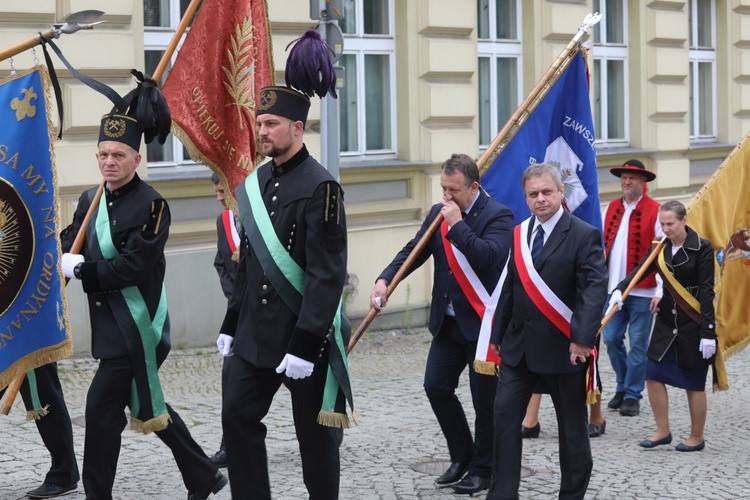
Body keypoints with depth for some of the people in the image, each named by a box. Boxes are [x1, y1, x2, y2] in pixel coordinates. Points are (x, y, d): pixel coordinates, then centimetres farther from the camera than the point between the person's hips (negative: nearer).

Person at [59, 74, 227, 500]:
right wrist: (63, 260, -14)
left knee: (102, 407, -8)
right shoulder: (90, 201, 10)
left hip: (138, 328, -8)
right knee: (148, 405, 16)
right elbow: (69, 245, 8)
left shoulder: (151, 205, -13)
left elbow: (134, 266, -20)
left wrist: (80, 270, -19)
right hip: (110, 325, 8)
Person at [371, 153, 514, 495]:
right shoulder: (439, 213, 8)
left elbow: (489, 256, -27)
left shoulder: (497, 216, -12)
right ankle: (462, 456, 23)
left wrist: (457, 224, -23)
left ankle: (482, 469, 17)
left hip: (483, 322, -6)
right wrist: (385, 279, -10)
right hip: (447, 322, 6)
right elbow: (413, 250, 6)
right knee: (436, 386, 4)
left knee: (484, 399, 2)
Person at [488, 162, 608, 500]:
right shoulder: (519, 234, 9)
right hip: (519, 346, 5)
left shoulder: (584, 235, -10)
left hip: (562, 348, -5)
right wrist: (498, 336, 13)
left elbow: (595, 289, -19)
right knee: (505, 417, 1)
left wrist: (582, 339, -28)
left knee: (572, 425, 8)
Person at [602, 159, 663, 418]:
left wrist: (660, 291, -14)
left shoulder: (655, 210, -6)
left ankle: (632, 395, 11)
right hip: (613, 288, 5)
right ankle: (623, 386, 25)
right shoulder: (612, 208, 10)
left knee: (638, 344, 1)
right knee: (611, 339, 6)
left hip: (642, 291, -5)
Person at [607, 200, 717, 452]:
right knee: (653, 374, 3)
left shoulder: (702, 248, -12)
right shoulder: (661, 248, 4)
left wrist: (708, 331, -16)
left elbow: (706, 290, -14)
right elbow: (640, 270, -5)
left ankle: (696, 438, 18)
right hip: (666, 320, 6)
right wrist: (620, 289, -26)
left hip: (693, 323, -6)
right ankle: (663, 431, 18)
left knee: (694, 383, 3)